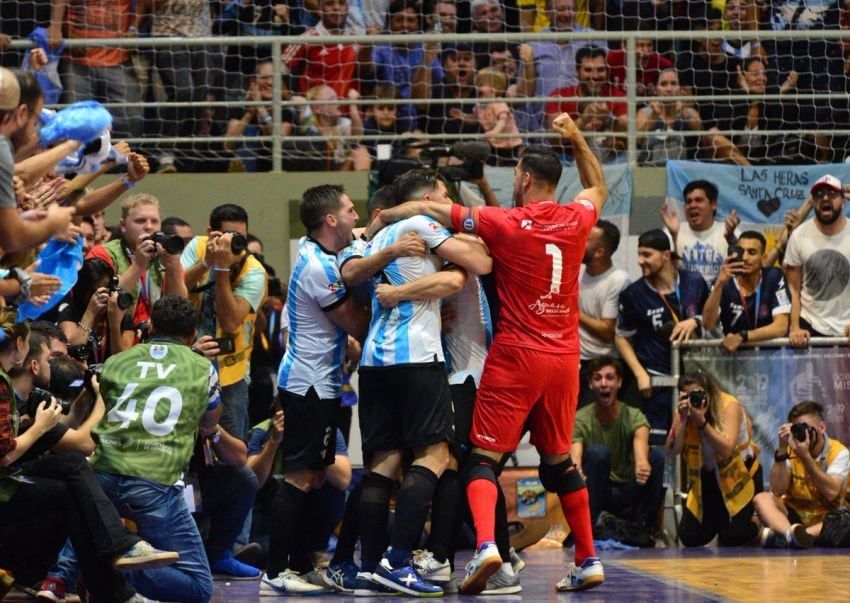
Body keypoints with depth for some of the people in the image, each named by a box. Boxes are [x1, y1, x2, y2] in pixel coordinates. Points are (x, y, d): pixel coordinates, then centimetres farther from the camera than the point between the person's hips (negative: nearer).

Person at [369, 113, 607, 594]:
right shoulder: (576, 220, 2)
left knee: (485, 458, -4)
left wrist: (381, 217, 10)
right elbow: (599, 188, 28)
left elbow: (430, 209, -4)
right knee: (559, 460, 17)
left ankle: (486, 545, -26)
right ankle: (589, 560, 18)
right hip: (565, 357, 5)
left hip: (516, 356, -5)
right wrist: (576, 138, 31)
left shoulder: (507, 224, -9)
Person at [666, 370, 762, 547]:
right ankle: (716, 520, 29)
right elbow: (672, 451, -20)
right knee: (690, 537, -4)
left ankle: (754, 525, 20)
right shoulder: (684, 410, -10)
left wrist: (701, 420, -40)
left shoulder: (730, 406, -22)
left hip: (739, 475, -4)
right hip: (706, 478, 4)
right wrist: (682, 419, -31)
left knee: (732, 536, -16)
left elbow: (726, 450, -34)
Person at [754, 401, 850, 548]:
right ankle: (792, 533, -55)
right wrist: (782, 451, -21)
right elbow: (777, 492, -13)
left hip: (824, 518, -2)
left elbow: (831, 493, -23)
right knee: (762, 499, -25)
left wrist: (805, 456, -28)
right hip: (794, 514, 2)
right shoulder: (790, 450, -1)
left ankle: (784, 535, -50)